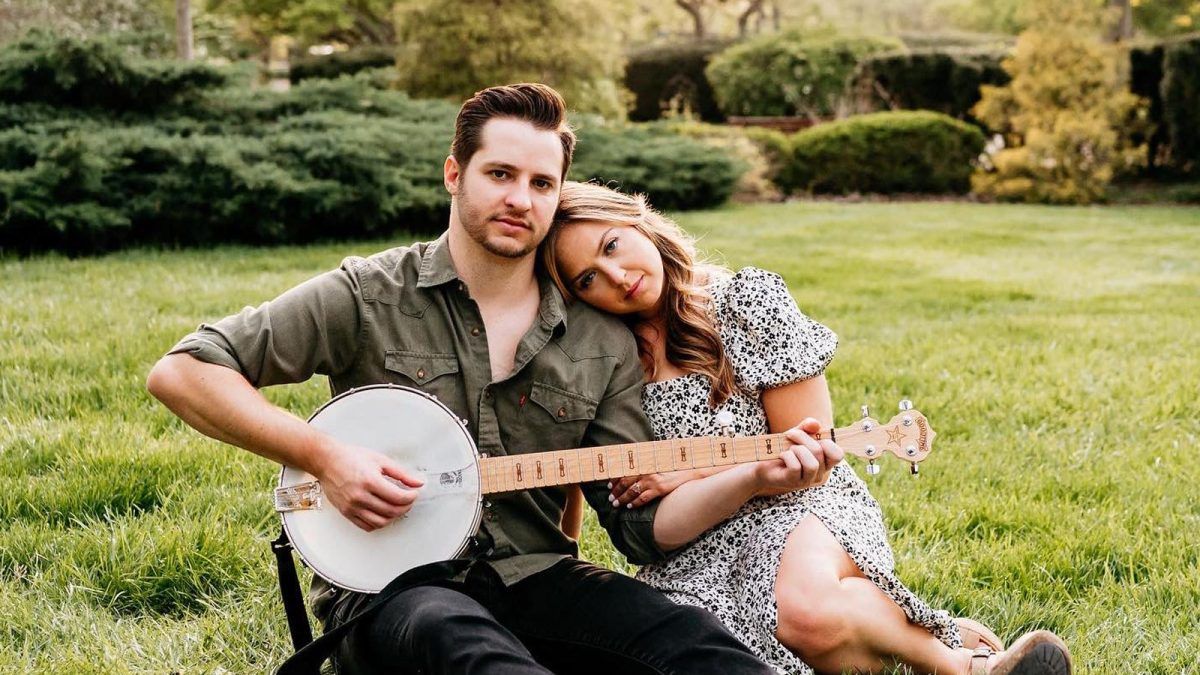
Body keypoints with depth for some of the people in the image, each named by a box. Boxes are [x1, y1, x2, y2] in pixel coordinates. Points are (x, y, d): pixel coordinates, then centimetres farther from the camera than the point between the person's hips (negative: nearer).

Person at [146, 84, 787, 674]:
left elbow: (641, 525, 9)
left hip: (535, 577, 4)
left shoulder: (603, 343, 9)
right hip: (387, 591, -3)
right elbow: (181, 372, -4)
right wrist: (323, 456, -14)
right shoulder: (369, 297, -1)